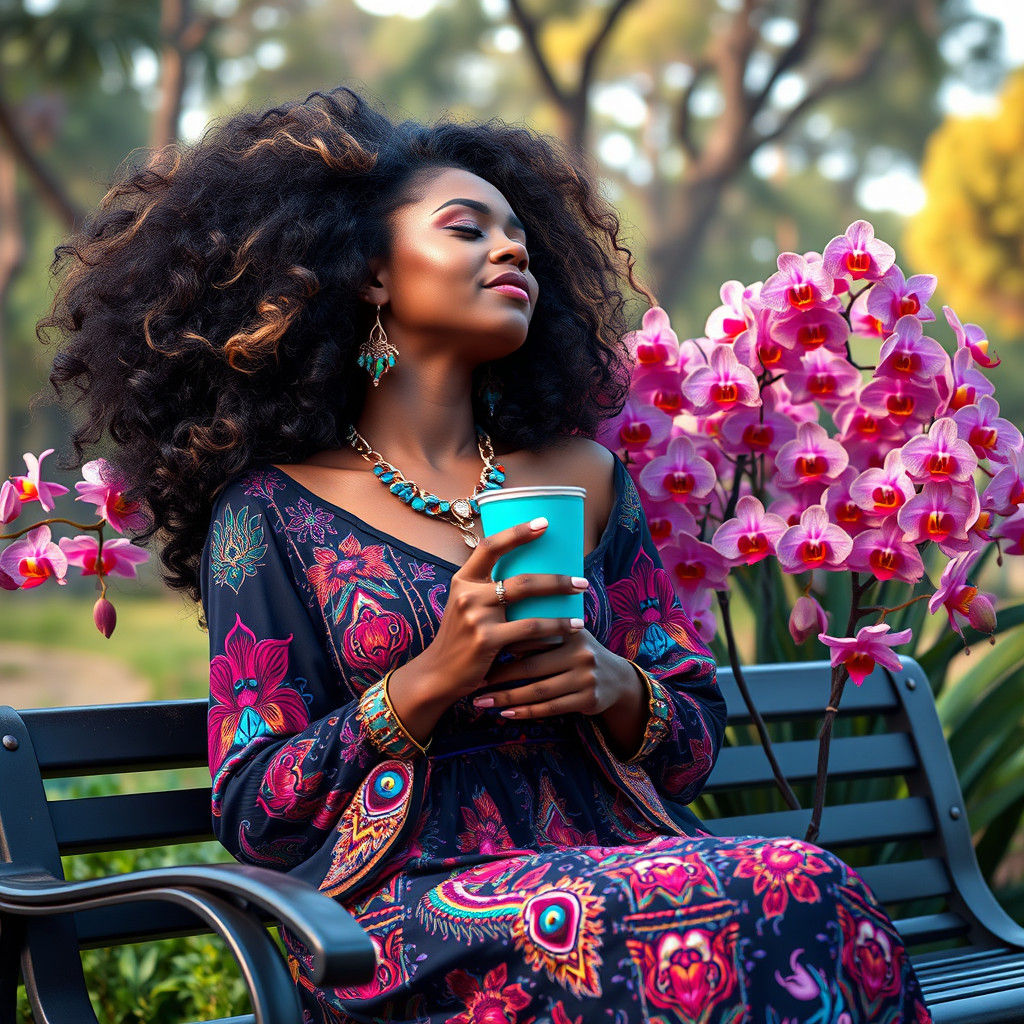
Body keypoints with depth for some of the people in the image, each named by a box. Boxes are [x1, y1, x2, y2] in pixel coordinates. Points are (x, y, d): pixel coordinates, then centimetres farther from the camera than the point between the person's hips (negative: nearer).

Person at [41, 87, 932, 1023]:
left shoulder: (584, 478, 16)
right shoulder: (271, 512, 4)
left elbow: (697, 743, 17)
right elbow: (253, 817, 0)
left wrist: (616, 689, -6)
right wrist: (430, 681, -14)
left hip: (618, 867, 5)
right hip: (406, 931, -5)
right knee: (785, 890, -31)